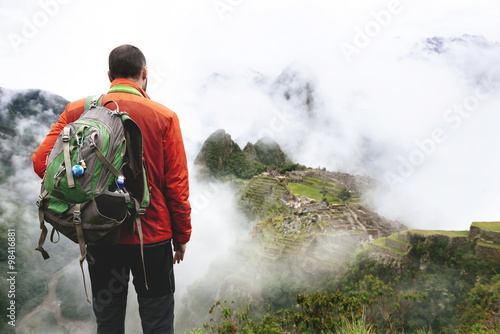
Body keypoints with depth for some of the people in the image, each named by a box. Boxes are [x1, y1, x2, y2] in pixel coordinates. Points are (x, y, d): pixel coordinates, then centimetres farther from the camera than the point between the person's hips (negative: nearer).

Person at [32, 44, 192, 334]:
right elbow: (177, 185, -7)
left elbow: (42, 162, -7)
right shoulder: (164, 117, -7)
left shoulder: (78, 110, -3)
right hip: (151, 235, -2)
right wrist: (182, 236, 4)